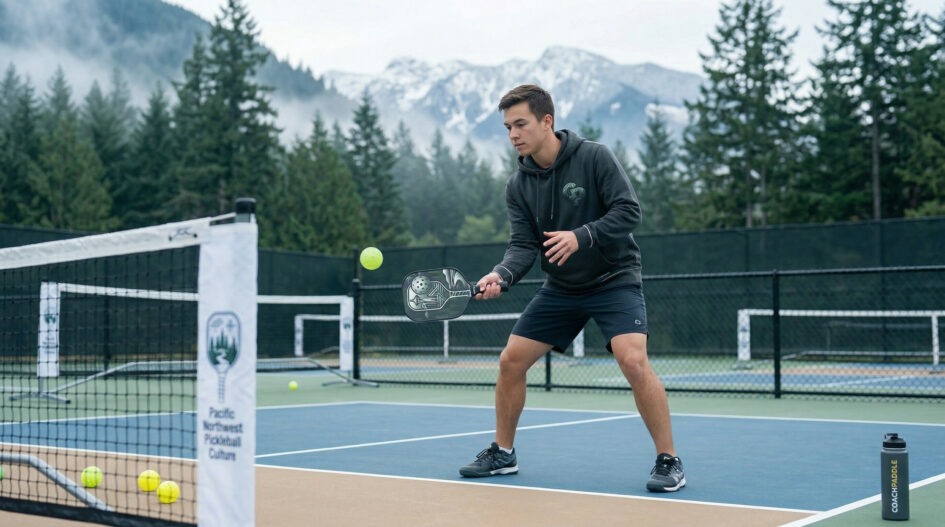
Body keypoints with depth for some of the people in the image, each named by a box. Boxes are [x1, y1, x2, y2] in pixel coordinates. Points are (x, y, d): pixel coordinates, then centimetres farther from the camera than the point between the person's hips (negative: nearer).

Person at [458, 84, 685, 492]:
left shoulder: (594, 157, -13)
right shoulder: (518, 186, 0)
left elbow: (628, 210, -18)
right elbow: (523, 244, -6)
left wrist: (582, 236, -30)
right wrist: (501, 275, -26)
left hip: (614, 279, -5)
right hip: (561, 287, 5)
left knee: (633, 360, -25)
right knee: (510, 361, 1)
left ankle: (668, 461, -10)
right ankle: (502, 453, 21)